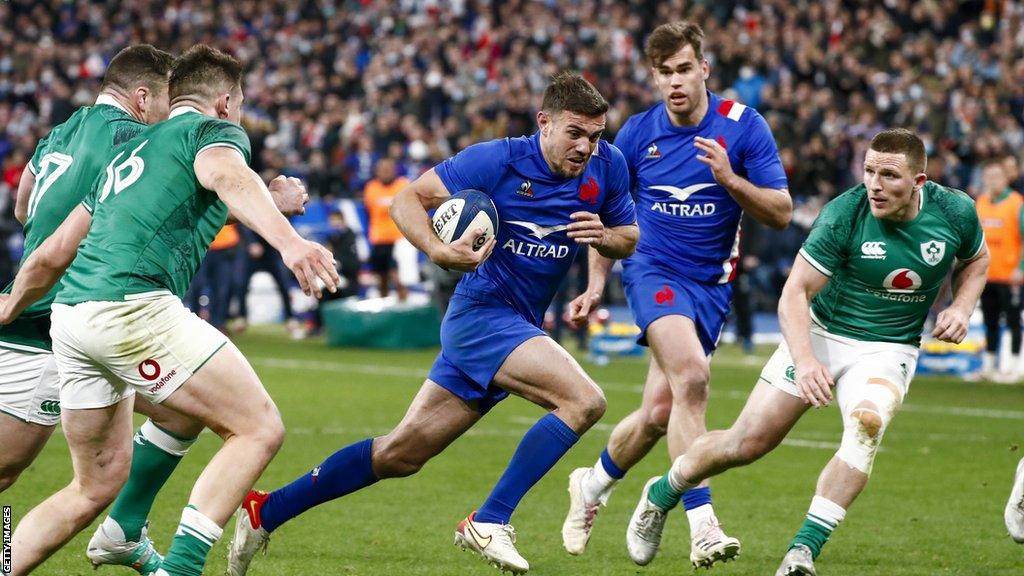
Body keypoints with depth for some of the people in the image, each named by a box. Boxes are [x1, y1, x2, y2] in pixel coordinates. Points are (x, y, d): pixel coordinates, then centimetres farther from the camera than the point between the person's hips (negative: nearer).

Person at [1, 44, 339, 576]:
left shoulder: (128, 152, 30)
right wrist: (289, 242, -36)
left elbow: (52, 255, 34)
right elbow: (228, 177, -19)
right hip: (132, 307, -8)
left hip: (71, 313, 8)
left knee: (97, 485, 20)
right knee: (259, 429, -6)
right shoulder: (215, 131, 8)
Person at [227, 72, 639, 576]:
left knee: (401, 453, 10)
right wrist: (438, 251, -26)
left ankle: (265, 512, 20)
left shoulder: (606, 166, 0)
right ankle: (489, 523, -18)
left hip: (518, 328, 6)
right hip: (483, 312, -6)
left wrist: (606, 236, -12)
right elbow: (408, 199, -8)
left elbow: (631, 238, 12)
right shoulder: (498, 160, -15)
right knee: (584, 400, -24)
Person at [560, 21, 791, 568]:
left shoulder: (744, 126, -5)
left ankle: (592, 484, 32)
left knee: (660, 411, 1)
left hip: (711, 285, 2)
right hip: (653, 270, -2)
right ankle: (702, 526, -31)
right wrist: (597, 281, 8)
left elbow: (781, 212, -7)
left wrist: (729, 179, -22)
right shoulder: (638, 132, -1)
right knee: (690, 376, -28)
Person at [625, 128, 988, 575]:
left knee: (867, 425, -32)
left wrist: (962, 308, -6)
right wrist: (804, 360, -35)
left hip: (888, 349, 1)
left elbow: (976, 258, 13)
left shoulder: (956, 212, -12)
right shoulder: (844, 213, -21)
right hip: (820, 334, -1)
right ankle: (661, 495, 29)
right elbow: (795, 293, -20)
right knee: (747, 442, -1)